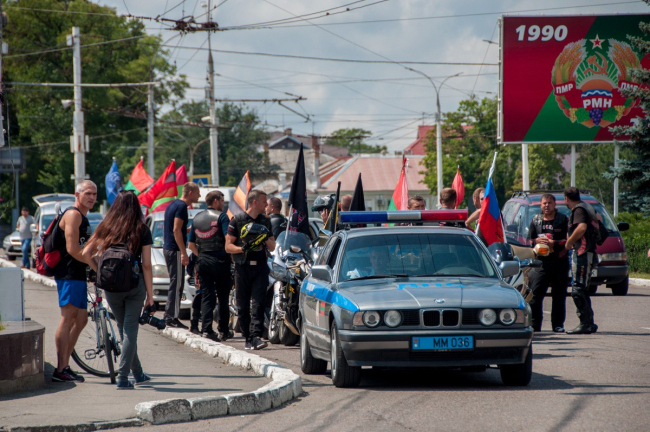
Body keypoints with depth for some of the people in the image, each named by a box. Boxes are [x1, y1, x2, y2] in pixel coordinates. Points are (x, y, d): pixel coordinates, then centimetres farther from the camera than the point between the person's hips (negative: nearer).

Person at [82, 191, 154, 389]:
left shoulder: (106, 228, 4)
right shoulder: (142, 231, -3)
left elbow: (86, 253, -1)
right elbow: (146, 265, -5)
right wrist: (150, 294, 0)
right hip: (135, 284, -2)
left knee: (124, 329, 16)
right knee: (130, 330, 2)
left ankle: (138, 374, 27)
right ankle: (122, 378, -4)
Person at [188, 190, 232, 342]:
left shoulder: (197, 218, 13)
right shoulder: (221, 216, -5)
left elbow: (191, 244, 14)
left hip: (203, 261, 5)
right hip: (220, 260, -5)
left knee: (206, 297, 4)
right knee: (223, 297, 4)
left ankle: (206, 329, -6)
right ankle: (223, 331, 6)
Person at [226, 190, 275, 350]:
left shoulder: (265, 221, 16)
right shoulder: (237, 220, 3)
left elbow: (272, 248, 18)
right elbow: (228, 246, 0)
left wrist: (267, 238, -3)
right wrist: (242, 249, -18)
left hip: (260, 266, 2)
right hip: (242, 266, -2)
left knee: (258, 303, -11)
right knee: (243, 306, 1)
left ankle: (256, 336, -18)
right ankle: (248, 338, 8)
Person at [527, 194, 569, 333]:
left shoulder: (563, 220, 5)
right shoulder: (536, 220, 15)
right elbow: (529, 241, 14)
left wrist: (554, 243, -15)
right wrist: (536, 241, -8)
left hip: (559, 262, -2)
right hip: (540, 263, 2)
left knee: (559, 295, 0)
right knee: (535, 294, -6)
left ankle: (558, 324, 5)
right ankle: (534, 324, -1)